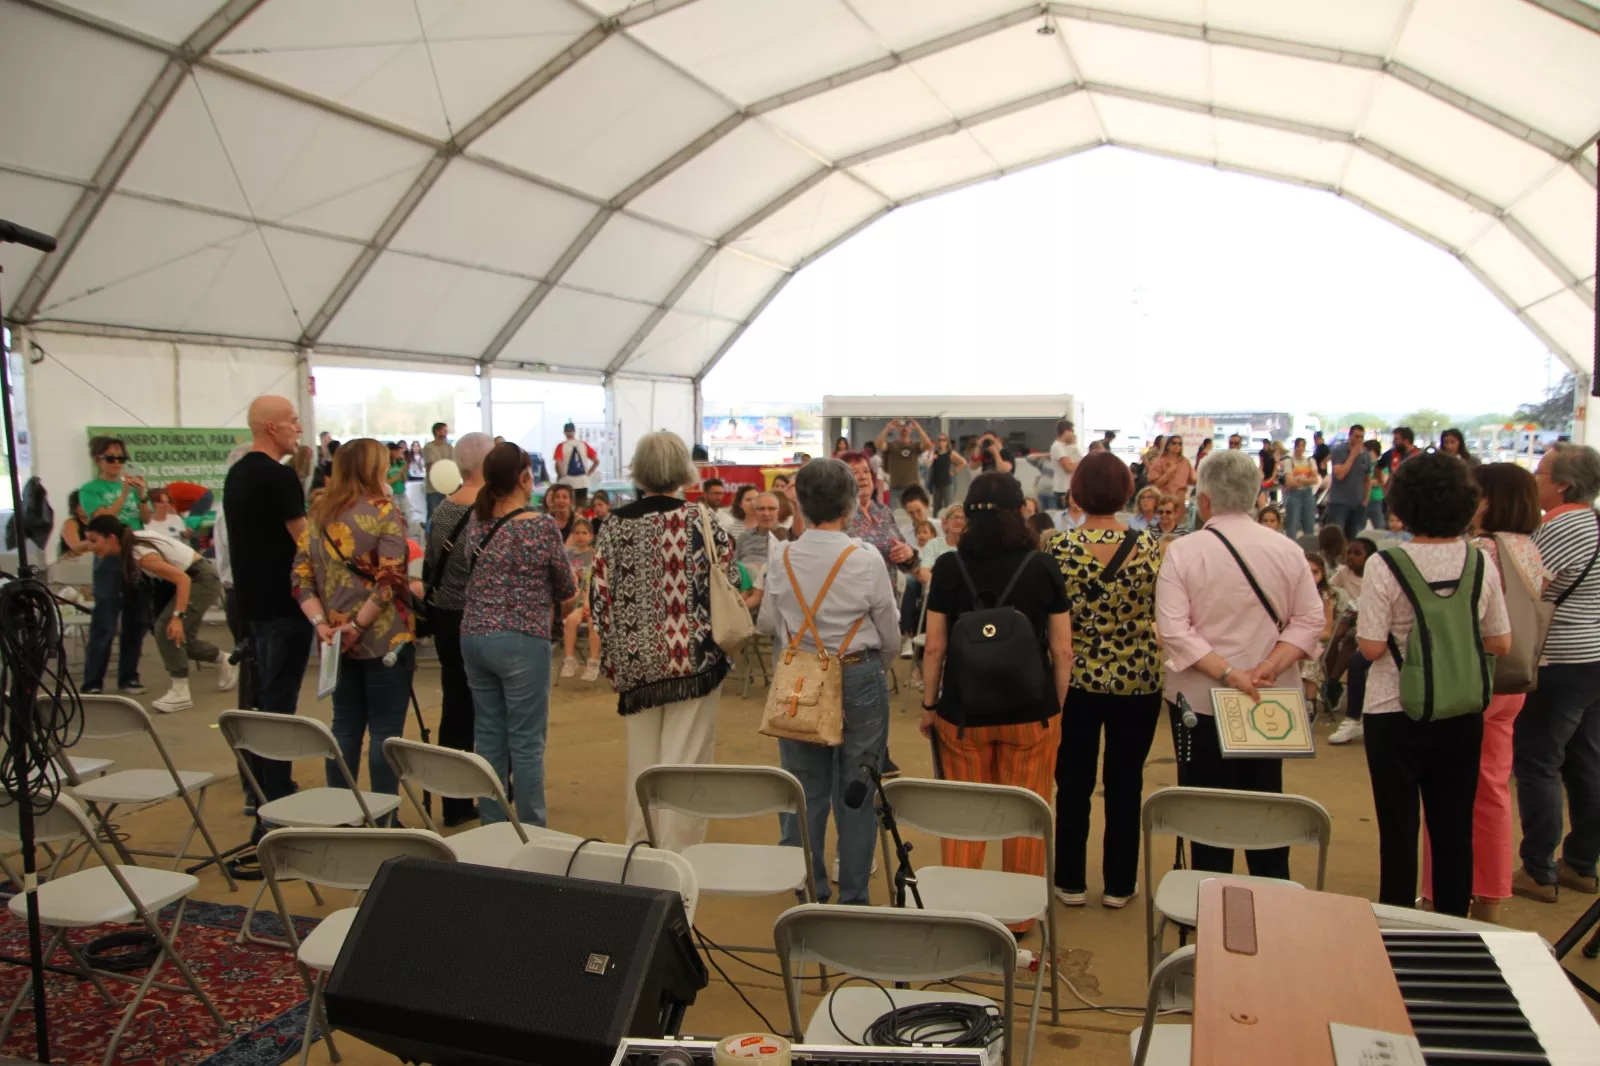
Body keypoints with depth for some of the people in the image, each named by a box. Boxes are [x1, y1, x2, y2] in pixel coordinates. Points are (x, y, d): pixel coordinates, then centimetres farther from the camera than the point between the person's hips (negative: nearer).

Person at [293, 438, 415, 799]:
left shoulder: (317, 514, 8)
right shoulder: (383, 511, -10)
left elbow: (301, 578, 3)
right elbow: (389, 579, -19)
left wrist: (321, 623, -4)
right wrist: (359, 625, -14)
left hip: (337, 641, 6)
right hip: (385, 638, -5)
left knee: (345, 726, 15)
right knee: (385, 729, 2)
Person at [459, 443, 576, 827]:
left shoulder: (473, 523, 5)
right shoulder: (542, 526, -11)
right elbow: (568, 592, -3)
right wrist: (549, 616, 18)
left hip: (474, 636, 6)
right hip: (521, 641, -6)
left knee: (488, 735, 13)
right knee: (527, 741, 1)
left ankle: (492, 826, 21)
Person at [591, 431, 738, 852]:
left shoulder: (615, 523, 1)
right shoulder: (698, 518, -7)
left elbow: (598, 596, 2)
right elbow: (728, 581, -6)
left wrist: (616, 651, 13)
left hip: (634, 660, 4)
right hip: (692, 658, -3)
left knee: (641, 762, 16)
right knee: (683, 762, 3)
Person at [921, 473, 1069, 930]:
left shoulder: (949, 566, -5)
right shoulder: (1043, 567, -5)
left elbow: (935, 646, -3)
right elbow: (1062, 650, -2)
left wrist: (929, 705, 8)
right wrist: (1057, 707, 10)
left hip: (964, 711, 0)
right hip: (1031, 711, 0)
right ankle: (1019, 916, 23)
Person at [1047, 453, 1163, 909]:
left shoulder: (1060, 549, -11)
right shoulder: (1149, 545, -9)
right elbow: (1164, 613, -5)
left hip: (1077, 679, 0)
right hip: (1138, 681, 1)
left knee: (1074, 784, 12)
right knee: (1125, 784, 13)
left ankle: (1071, 882, 21)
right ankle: (1118, 884, 23)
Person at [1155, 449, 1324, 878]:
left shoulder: (1183, 551, -12)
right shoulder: (1287, 550, -2)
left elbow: (1173, 629, -19)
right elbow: (1310, 620, -6)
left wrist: (1227, 674, -19)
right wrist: (1271, 667, -12)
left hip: (1200, 697, -3)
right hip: (1271, 699, 3)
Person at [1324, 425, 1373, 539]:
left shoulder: (1366, 455, 8)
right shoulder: (1339, 451, -6)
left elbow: (1367, 479, 17)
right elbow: (1339, 474, -18)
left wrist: (1366, 498, 6)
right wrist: (1353, 455, -15)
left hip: (1358, 504, 5)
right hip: (1339, 502, -4)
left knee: (1352, 538, 7)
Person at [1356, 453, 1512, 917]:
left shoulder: (1387, 566, -17)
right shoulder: (1481, 562, -5)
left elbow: (1371, 647, -17)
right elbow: (1500, 643, 1)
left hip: (1396, 713, -4)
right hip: (1463, 712, 4)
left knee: (1398, 826, 8)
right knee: (1455, 826, 16)